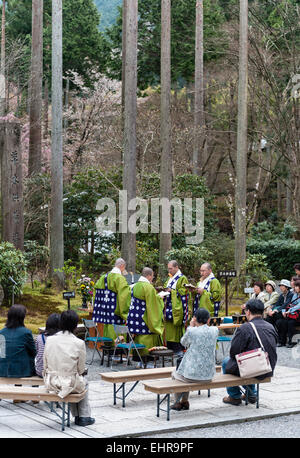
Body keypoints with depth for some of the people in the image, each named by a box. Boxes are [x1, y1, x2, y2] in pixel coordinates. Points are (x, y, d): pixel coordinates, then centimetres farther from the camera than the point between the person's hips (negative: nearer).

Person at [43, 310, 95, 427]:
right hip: (70, 384, -3)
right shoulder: (79, 343, -14)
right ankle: (84, 417, 33)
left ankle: (77, 416, 38)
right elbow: (81, 370, -6)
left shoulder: (49, 340, -5)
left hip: (51, 383, 3)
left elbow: (45, 365, 3)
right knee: (84, 383, 32)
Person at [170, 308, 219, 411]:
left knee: (175, 374, 31)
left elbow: (183, 343, 5)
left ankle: (177, 402, 39)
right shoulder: (215, 330, -5)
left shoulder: (192, 331, -17)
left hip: (193, 375, -5)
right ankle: (185, 402, 40)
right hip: (209, 375, 5)